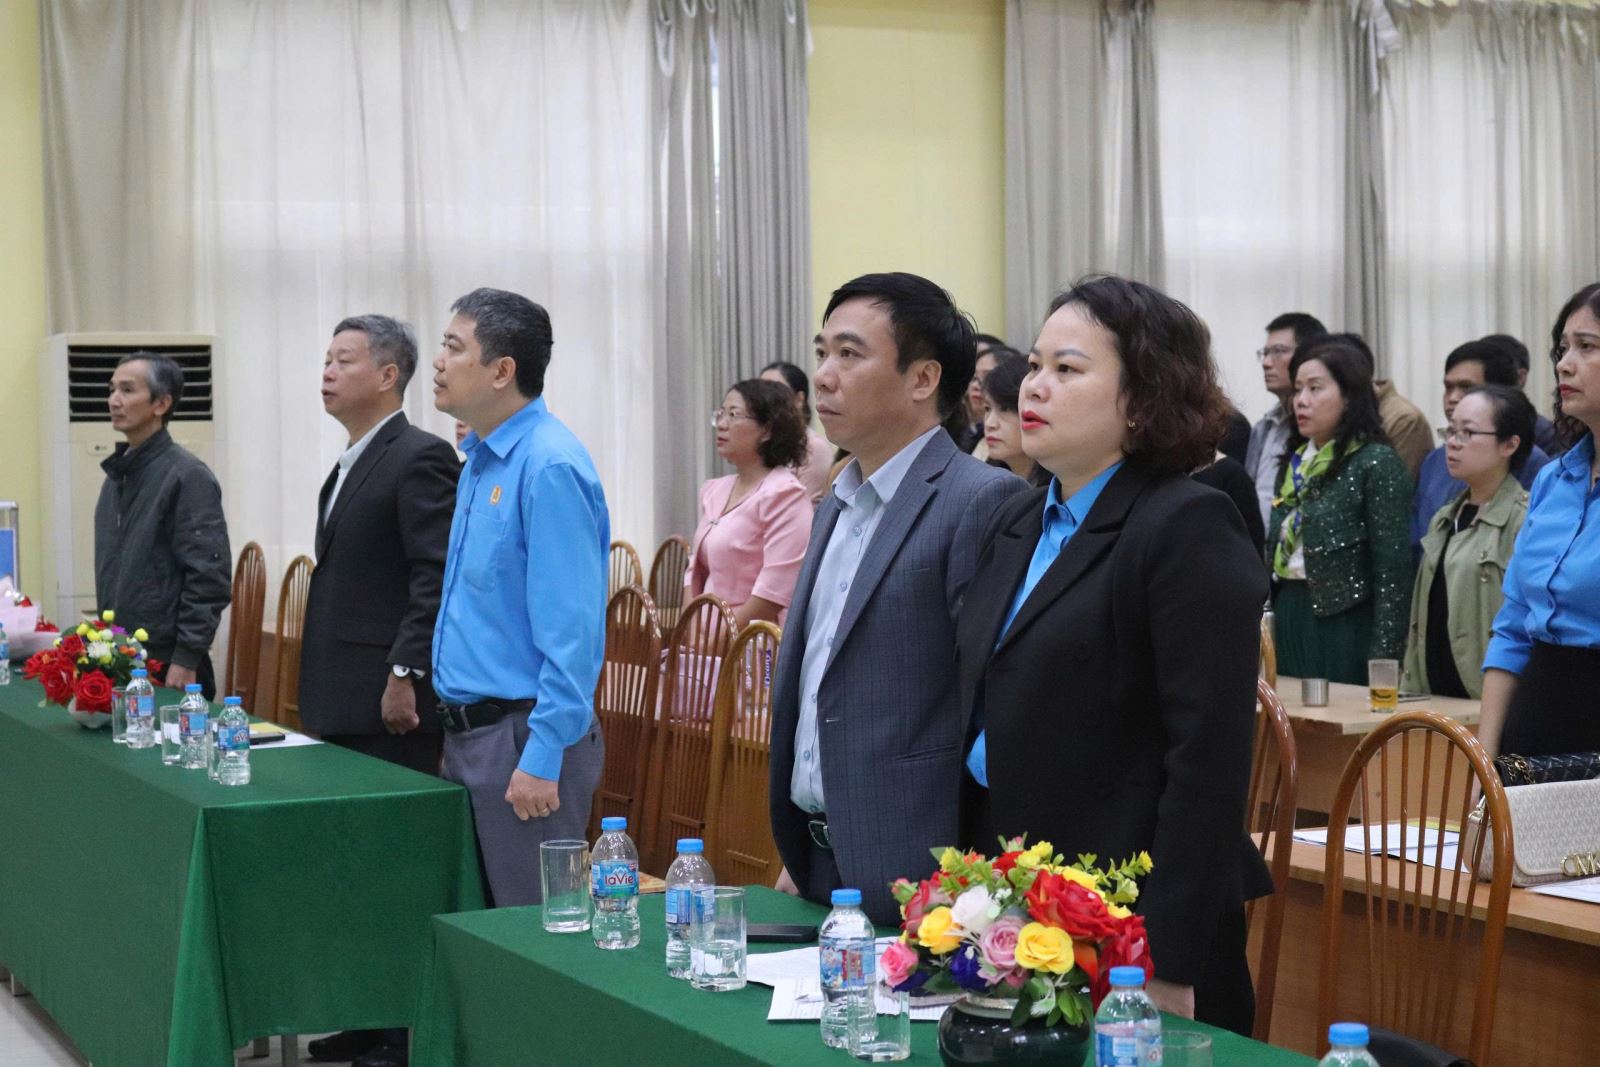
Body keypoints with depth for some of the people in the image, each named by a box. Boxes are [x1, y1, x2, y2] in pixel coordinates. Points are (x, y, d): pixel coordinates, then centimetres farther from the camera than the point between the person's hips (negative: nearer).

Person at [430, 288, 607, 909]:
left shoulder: (549, 467, -18)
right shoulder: (479, 461, 13)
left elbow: (571, 629, -22)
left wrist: (542, 757, -23)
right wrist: (458, 730, 19)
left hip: (522, 738, -10)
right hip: (467, 734, 10)